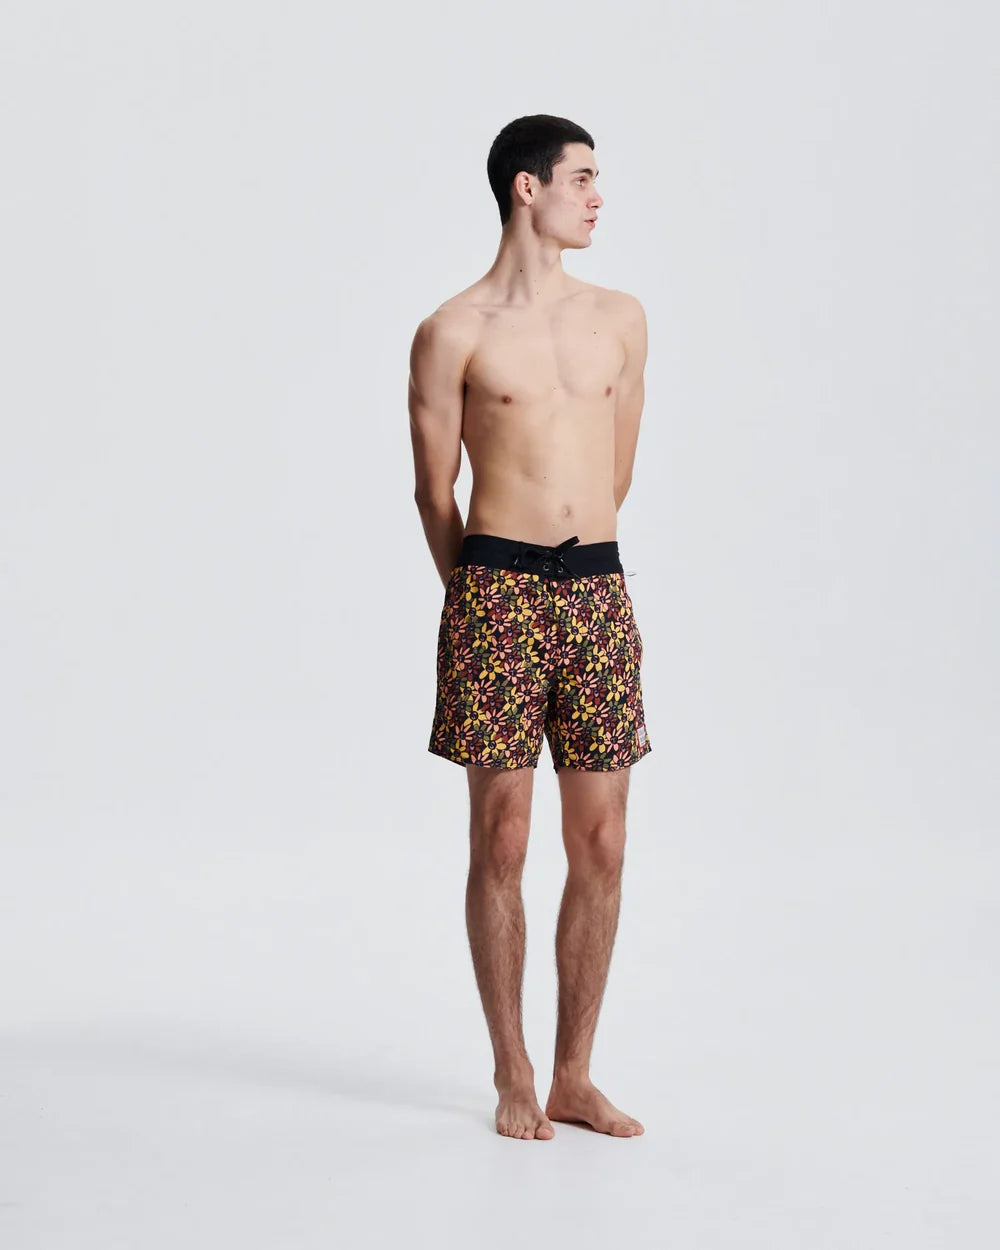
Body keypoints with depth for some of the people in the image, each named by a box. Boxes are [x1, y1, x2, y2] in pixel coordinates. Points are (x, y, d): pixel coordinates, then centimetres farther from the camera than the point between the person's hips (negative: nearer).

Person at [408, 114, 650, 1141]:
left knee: (600, 844, 4)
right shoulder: (453, 334, -1)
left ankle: (574, 1077, 17)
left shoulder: (621, 318, 12)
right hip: (496, 593, -4)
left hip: (598, 593, 4)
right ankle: (514, 1079, 14)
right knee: (501, 837, 1)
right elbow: (434, 493, 6)